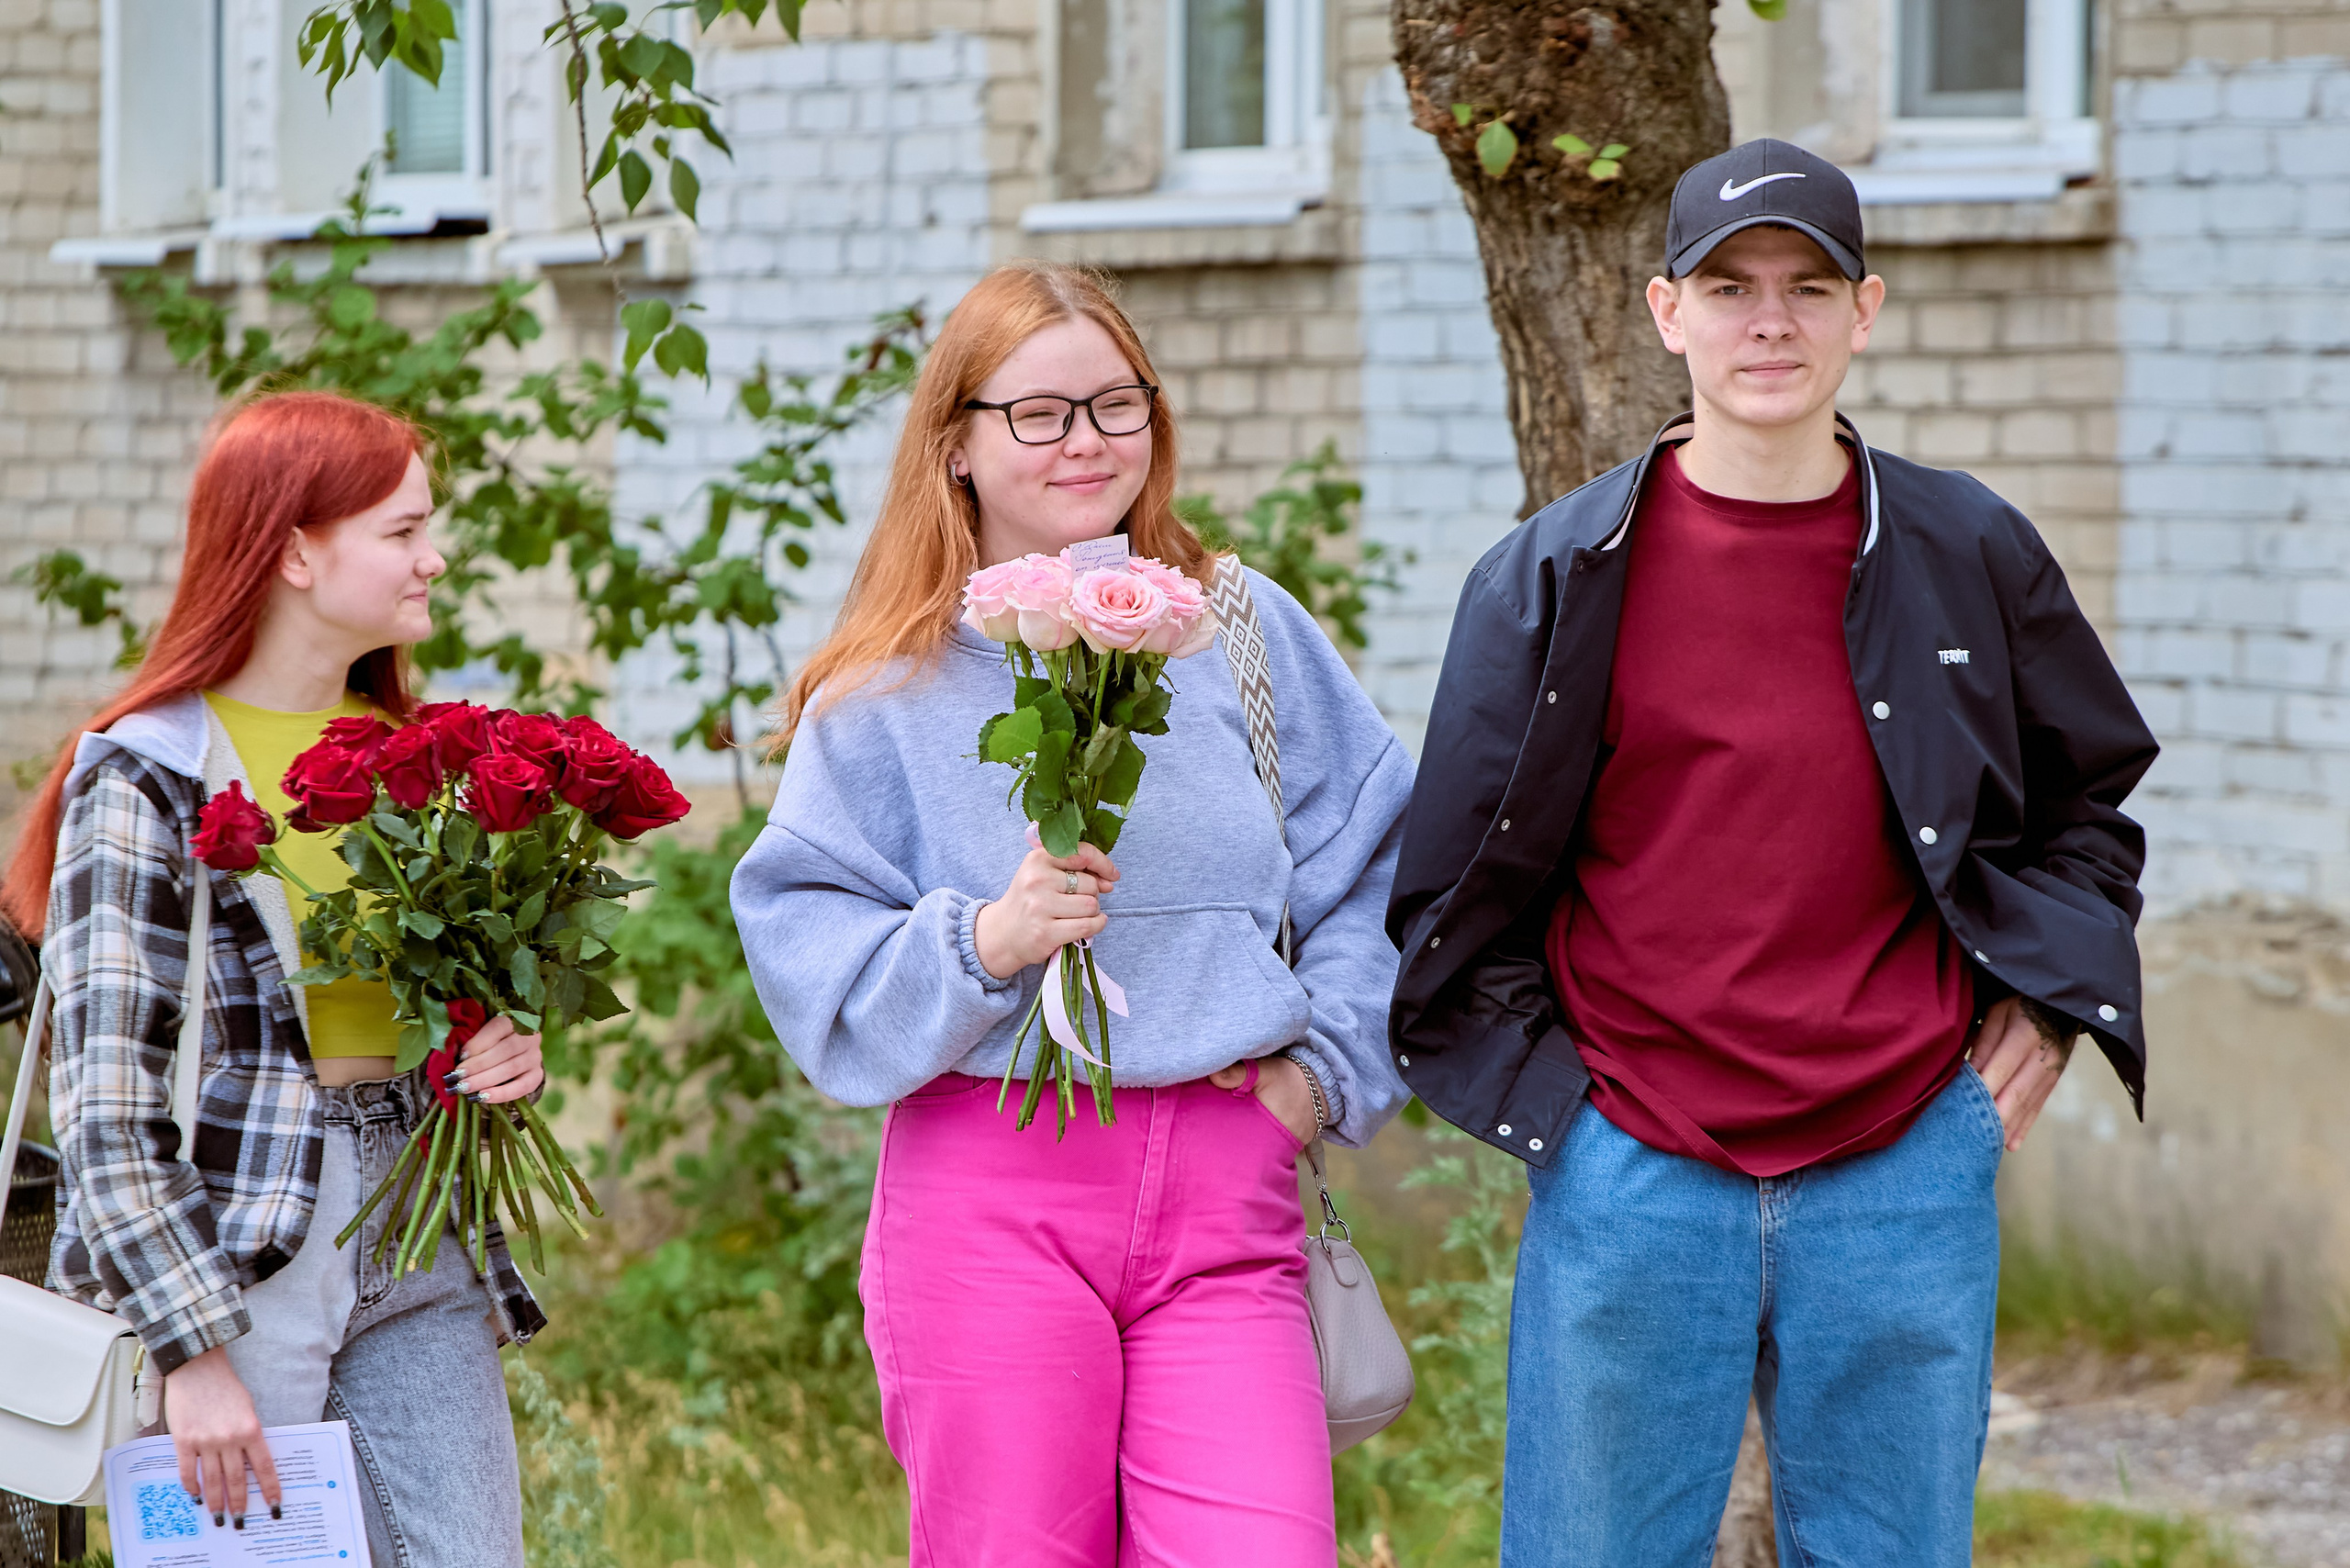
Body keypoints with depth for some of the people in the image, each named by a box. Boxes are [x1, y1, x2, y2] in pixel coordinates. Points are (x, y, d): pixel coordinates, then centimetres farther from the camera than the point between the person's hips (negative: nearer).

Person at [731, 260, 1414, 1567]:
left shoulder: (1247, 631, 11)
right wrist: (984, 943, -17)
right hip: (989, 1194, -1)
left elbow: (1378, 865, 14)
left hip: (1223, 1191, 1)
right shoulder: (888, 691, 5)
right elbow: (808, 951, -1)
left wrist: (1326, 1065, 4)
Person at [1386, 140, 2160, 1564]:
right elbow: (1454, 878, 9)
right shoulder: (1556, 577, 1)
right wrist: (1530, 1073, 2)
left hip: (1907, 1176, 1)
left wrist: (2050, 995, 8)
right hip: (1630, 1176, -1)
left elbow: (2094, 793, 20)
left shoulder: (1973, 560, 5)